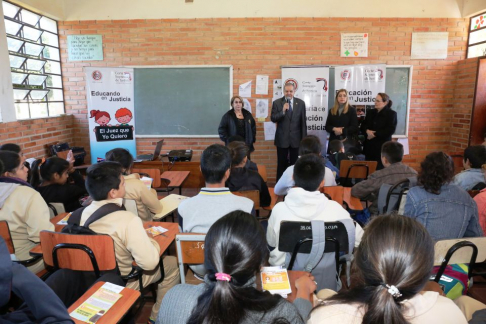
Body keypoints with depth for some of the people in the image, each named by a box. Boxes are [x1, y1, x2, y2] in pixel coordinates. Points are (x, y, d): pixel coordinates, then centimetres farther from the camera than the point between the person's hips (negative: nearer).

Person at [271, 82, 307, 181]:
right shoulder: (277, 102, 0)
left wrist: (304, 138, 2)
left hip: (296, 139, 1)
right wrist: (283, 111, -23)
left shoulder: (301, 103, 3)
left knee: (295, 164, 8)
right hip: (282, 139, -1)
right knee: (281, 164, 6)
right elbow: (273, 119, -7)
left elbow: (303, 122, 4)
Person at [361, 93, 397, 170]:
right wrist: (367, 131, -12)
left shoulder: (391, 114, -2)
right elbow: (363, 126, 10)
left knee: (379, 168, -4)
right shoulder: (370, 112, 13)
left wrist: (375, 134, -15)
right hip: (369, 146, 5)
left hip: (382, 147, -5)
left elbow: (390, 130, -12)